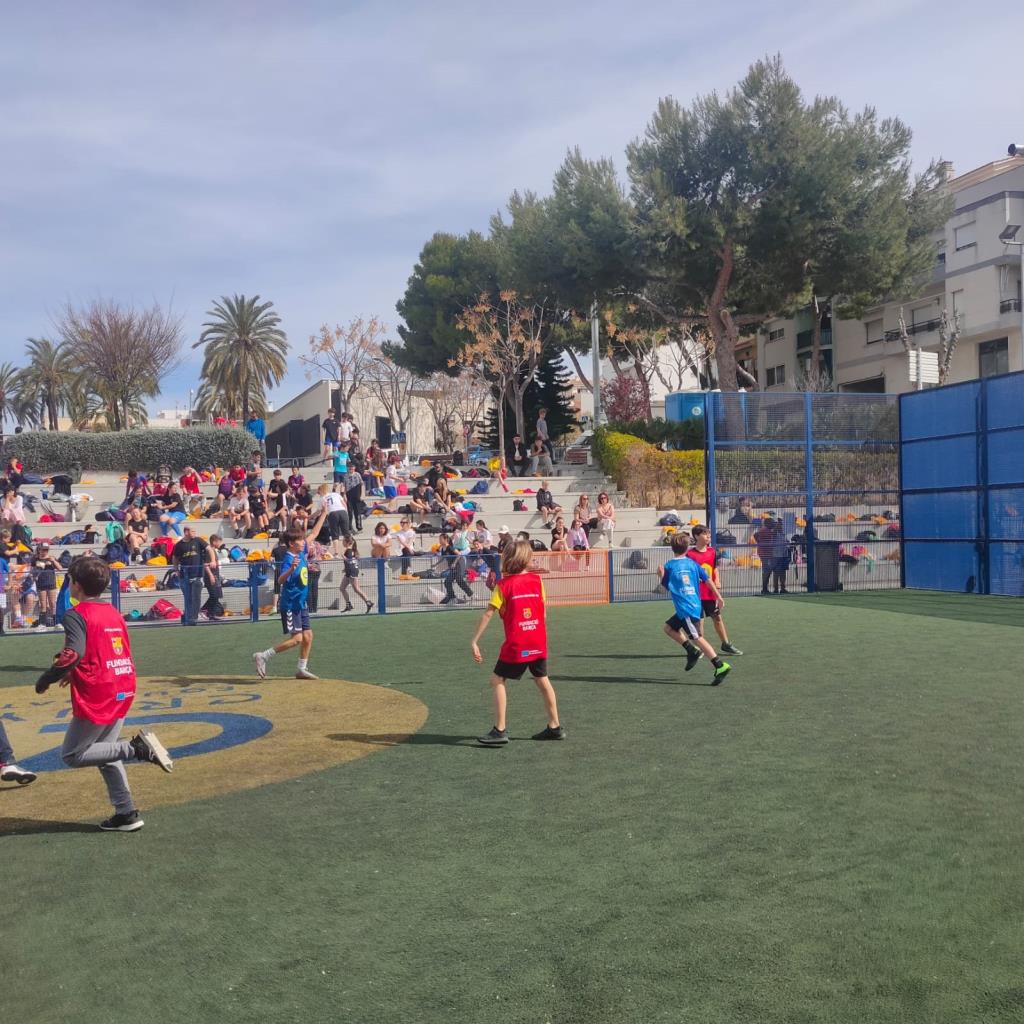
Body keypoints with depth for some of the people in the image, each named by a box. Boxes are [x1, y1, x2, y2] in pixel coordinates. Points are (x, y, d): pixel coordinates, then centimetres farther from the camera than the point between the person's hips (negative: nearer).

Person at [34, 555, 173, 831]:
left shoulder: (76, 614, -12)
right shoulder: (114, 612, 12)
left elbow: (73, 655, -24)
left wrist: (44, 680, -11)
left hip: (95, 697, -8)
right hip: (123, 693, 8)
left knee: (72, 755, 6)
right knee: (104, 752, 19)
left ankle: (137, 748, -12)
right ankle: (126, 814, 16)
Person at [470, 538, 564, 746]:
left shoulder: (503, 585, -7)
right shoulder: (536, 580, 4)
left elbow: (488, 614, -11)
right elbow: (543, 611, 8)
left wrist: (474, 641, -9)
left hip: (516, 644, -5)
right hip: (539, 642, 5)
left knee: (498, 681, 3)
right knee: (543, 680, 18)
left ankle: (500, 731, -2)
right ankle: (555, 727, 26)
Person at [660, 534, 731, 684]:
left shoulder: (669, 566, -5)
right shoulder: (692, 563, 8)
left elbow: (665, 587, 5)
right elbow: (708, 579, 6)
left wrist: (662, 575, 22)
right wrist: (718, 597, 11)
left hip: (685, 608, -7)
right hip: (695, 606, 7)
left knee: (697, 638, -9)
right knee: (669, 628, 20)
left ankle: (720, 666, -18)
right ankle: (692, 651, 13)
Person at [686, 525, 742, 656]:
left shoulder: (712, 552, 6)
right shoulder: (690, 554, -9)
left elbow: (715, 570, 12)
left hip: (711, 593, 5)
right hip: (697, 593, -5)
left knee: (718, 618, 13)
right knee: (699, 620, 1)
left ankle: (726, 645, 24)